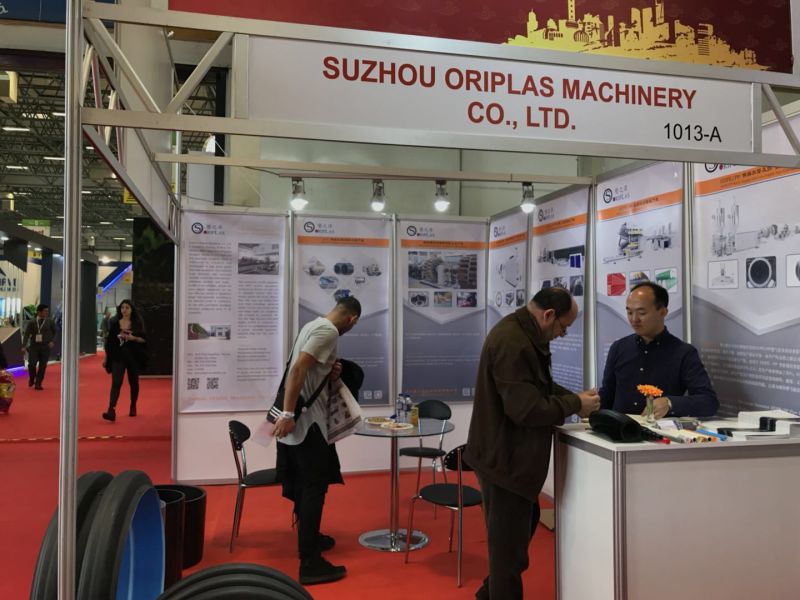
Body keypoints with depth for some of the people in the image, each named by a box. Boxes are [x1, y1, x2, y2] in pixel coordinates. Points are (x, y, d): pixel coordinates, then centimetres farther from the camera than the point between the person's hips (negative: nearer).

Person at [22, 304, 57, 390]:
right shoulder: (32, 322, 1)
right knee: (31, 364, -7)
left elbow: (55, 333, 11)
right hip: (34, 346, 0)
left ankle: (38, 384, 10)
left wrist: (52, 341, -6)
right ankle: (31, 379, 22)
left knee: (42, 366, -1)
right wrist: (24, 346, -11)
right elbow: (27, 334, -2)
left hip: (45, 347, 0)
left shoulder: (50, 321, 2)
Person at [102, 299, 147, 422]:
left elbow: (144, 339, 0)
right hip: (117, 356, 0)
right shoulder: (114, 322, 3)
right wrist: (106, 357, 6)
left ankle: (133, 407, 30)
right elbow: (109, 340, 6)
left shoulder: (137, 323, 0)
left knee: (133, 382, 12)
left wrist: (133, 338, -19)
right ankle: (111, 411, -21)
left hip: (133, 356, 0)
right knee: (116, 383, -12)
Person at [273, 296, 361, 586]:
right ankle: (310, 563, -1)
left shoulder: (315, 325, 15)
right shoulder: (328, 332, -15)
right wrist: (288, 414, -26)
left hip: (298, 419, 10)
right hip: (306, 421, -10)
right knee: (314, 487, -5)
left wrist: (329, 372, 4)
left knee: (303, 483, 19)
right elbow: (298, 369, -25)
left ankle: (310, 537, 34)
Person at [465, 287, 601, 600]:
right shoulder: (512, 342, -27)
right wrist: (575, 404, -16)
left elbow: (539, 386, 17)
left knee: (524, 524, 25)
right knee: (510, 543, 4)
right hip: (505, 457, -11)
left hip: (510, 453, 11)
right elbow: (526, 408, -29)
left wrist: (575, 397, 2)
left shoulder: (522, 334, 7)